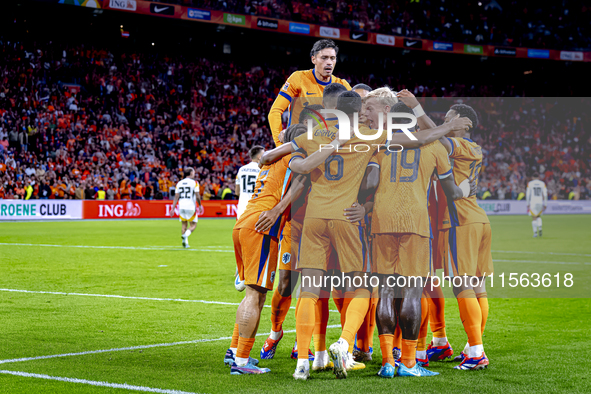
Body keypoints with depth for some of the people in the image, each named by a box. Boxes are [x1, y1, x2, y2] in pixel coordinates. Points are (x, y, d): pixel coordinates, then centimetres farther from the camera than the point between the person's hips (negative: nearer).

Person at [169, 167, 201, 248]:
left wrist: (173, 208, 8)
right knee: (193, 225, 5)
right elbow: (197, 196, -8)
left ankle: (185, 243, 7)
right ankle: (186, 235, -23)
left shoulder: (179, 183, 10)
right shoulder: (194, 183, -3)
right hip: (190, 207, -4)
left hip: (181, 207, 4)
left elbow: (176, 197, 7)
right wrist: (200, 205, 7)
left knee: (184, 224, 14)